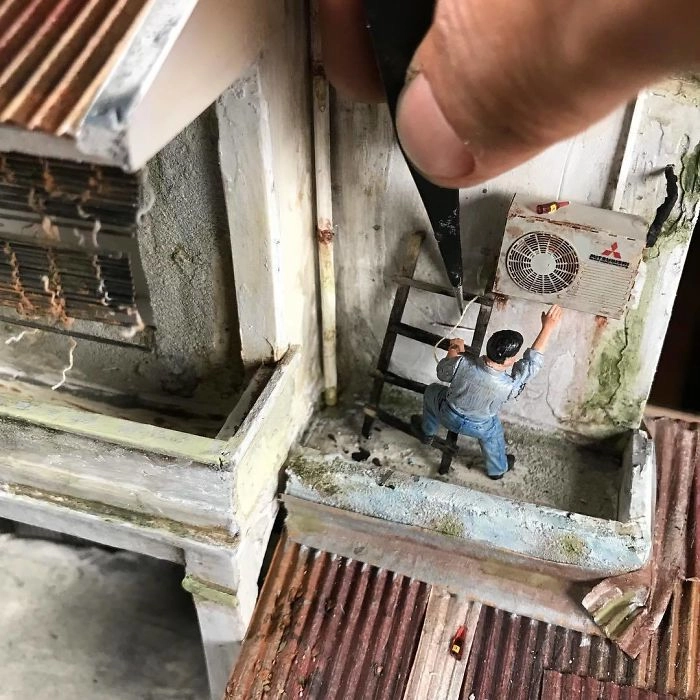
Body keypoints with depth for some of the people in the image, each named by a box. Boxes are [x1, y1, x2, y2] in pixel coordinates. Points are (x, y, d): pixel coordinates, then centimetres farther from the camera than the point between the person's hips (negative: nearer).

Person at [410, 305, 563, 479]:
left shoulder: (462, 363, -35)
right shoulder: (510, 385, -36)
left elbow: (442, 373, -12)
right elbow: (533, 360, -21)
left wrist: (454, 350, 3)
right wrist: (548, 327, -19)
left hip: (448, 417, 1)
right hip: (480, 429, -1)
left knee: (432, 392, 32)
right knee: (493, 436, 34)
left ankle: (427, 432, 54)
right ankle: (498, 469, 59)